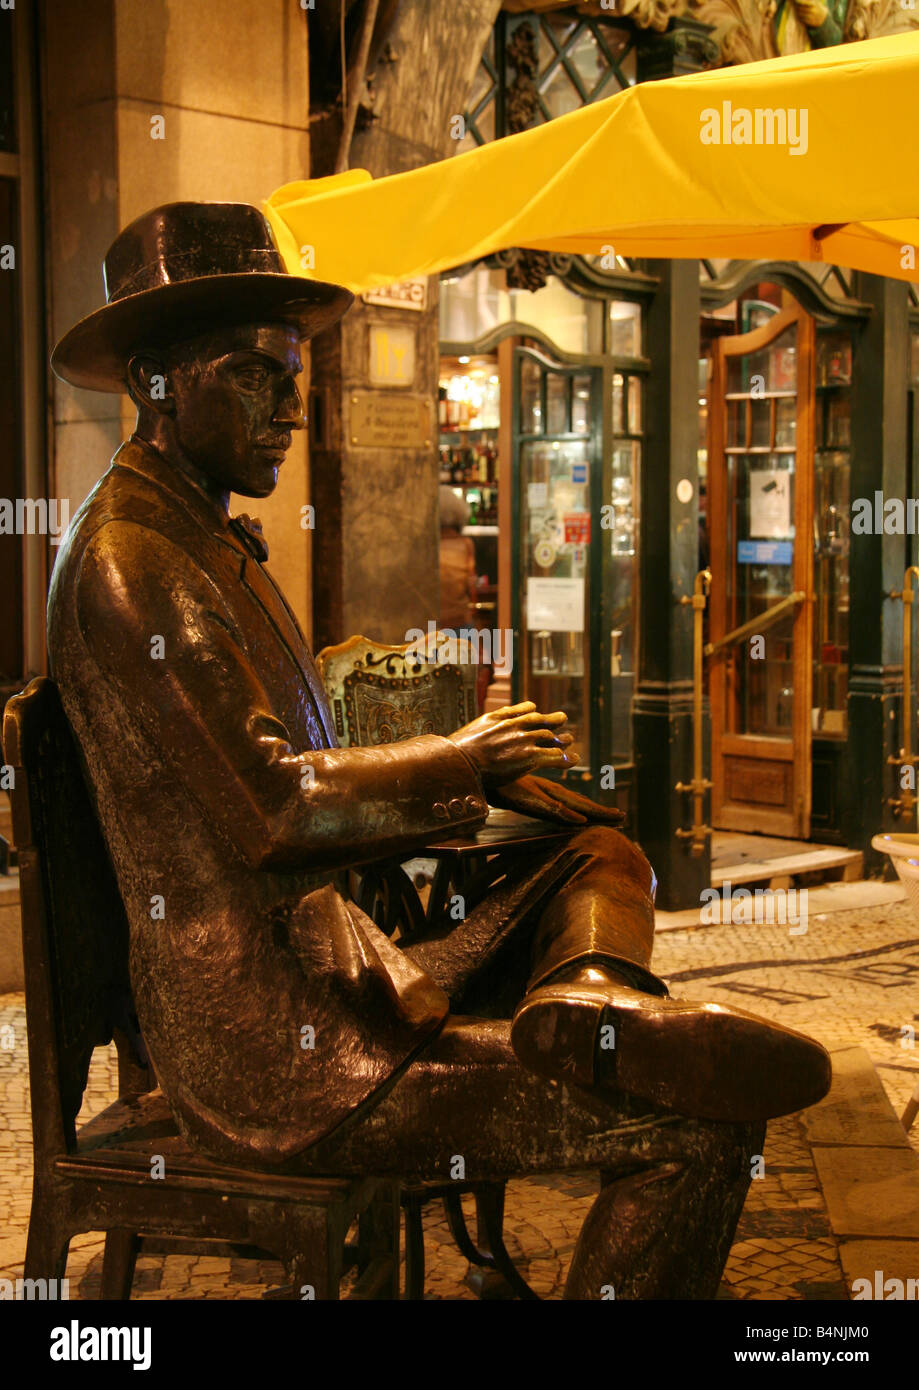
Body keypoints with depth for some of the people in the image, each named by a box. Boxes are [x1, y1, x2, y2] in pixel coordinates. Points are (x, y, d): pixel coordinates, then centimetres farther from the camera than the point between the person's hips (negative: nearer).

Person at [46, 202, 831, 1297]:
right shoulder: (128, 561, -14)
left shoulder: (210, 542, 19)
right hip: (270, 1057, -10)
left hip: (324, 977, 10)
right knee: (701, 1129, -13)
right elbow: (276, 810, -23)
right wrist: (457, 760, -6)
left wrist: (482, 794, 9)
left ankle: (584, 998, -16)